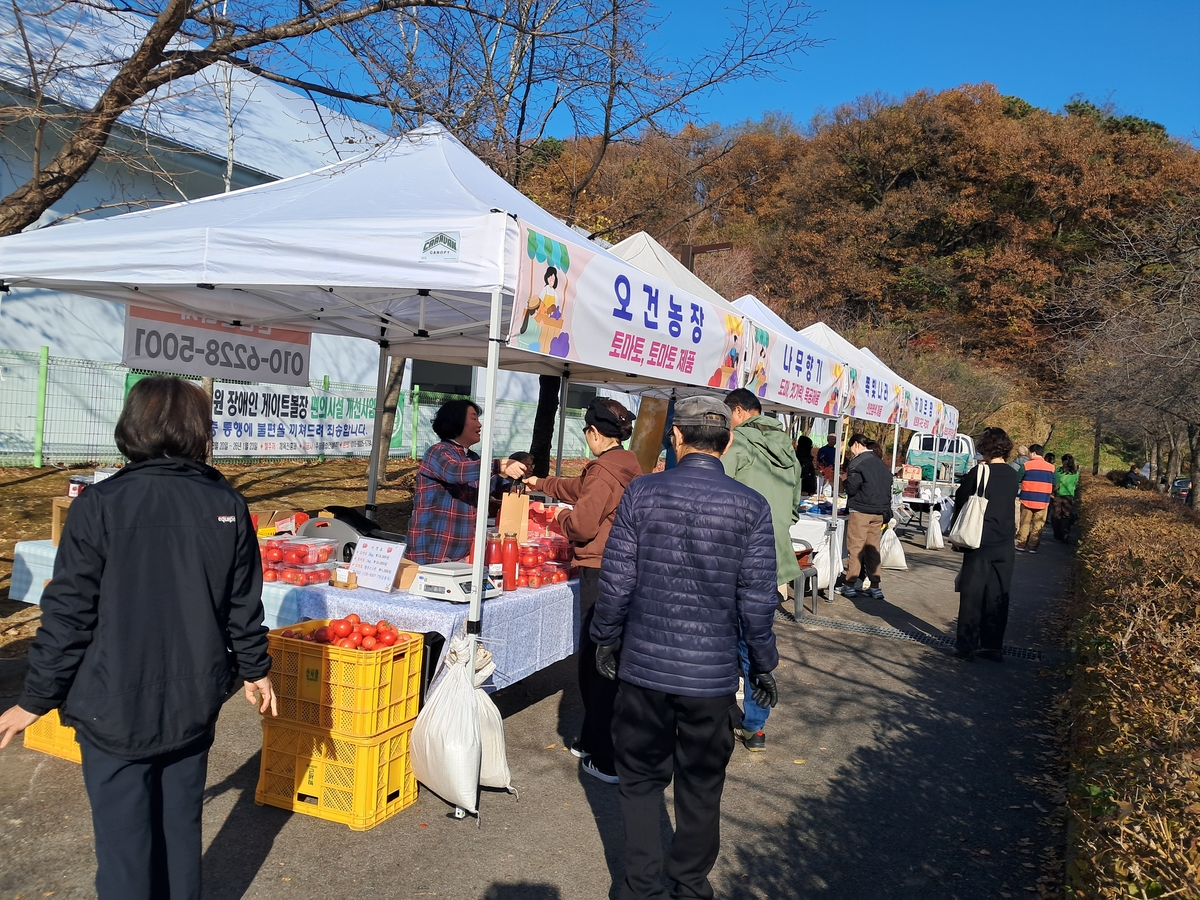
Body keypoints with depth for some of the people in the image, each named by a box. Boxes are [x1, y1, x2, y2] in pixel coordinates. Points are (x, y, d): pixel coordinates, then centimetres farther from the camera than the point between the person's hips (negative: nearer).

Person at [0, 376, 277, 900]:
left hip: (116, 708, -3)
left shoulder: (101, 504, -14)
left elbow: (68, 614, -11)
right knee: (181, 827, 18)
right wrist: (254, 670, 18)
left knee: (125, 838, 9)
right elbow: (243, 606, 3)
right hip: (195, 703, 3)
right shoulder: (227, 505, -5)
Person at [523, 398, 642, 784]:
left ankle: (609, 762, 4)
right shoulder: (628, 467, 13)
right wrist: (541, 483, 42)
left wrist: (561, 515, 4)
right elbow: (579, 488, 29)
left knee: (596, 666, -1)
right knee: (600, 663, 19)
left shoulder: (603, 470, -16)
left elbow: (582, 524, -17)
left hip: (601, 574, -9)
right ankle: (592, 741, 31)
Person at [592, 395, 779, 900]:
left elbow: (617, 581, -5)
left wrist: (606, 640, 10)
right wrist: (763, 666, 8)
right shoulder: (750, 507, -8)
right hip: (712, 673, 0)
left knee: (641, 780, 18)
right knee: (701, 788, 18)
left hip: (644, 666, 0)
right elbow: (757, 599, -6)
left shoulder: (642, 493, -8)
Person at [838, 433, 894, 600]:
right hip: (879, 512, 7)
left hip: (860, 511, -7)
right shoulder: (881, 463, 13)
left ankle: (850, 585, 0)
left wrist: (846, 479, 7)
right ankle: (875, 587, 10)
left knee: (855, 548, -2)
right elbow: (888, 487, 15)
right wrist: (885, 510, 19)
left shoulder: (857, 463, -10)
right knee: (873, 548, 10)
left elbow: (851, 488, -13)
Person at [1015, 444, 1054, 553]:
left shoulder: (1026, 465, -7)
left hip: (1027, 500, -1)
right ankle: (1032, 546, 6)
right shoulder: (1051, 467, 1)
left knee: (1025, 523, 9)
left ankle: (1021, 544, 11)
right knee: (1038, 525, 6)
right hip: (1043, 501, 1)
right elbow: (1054, 485, 9)